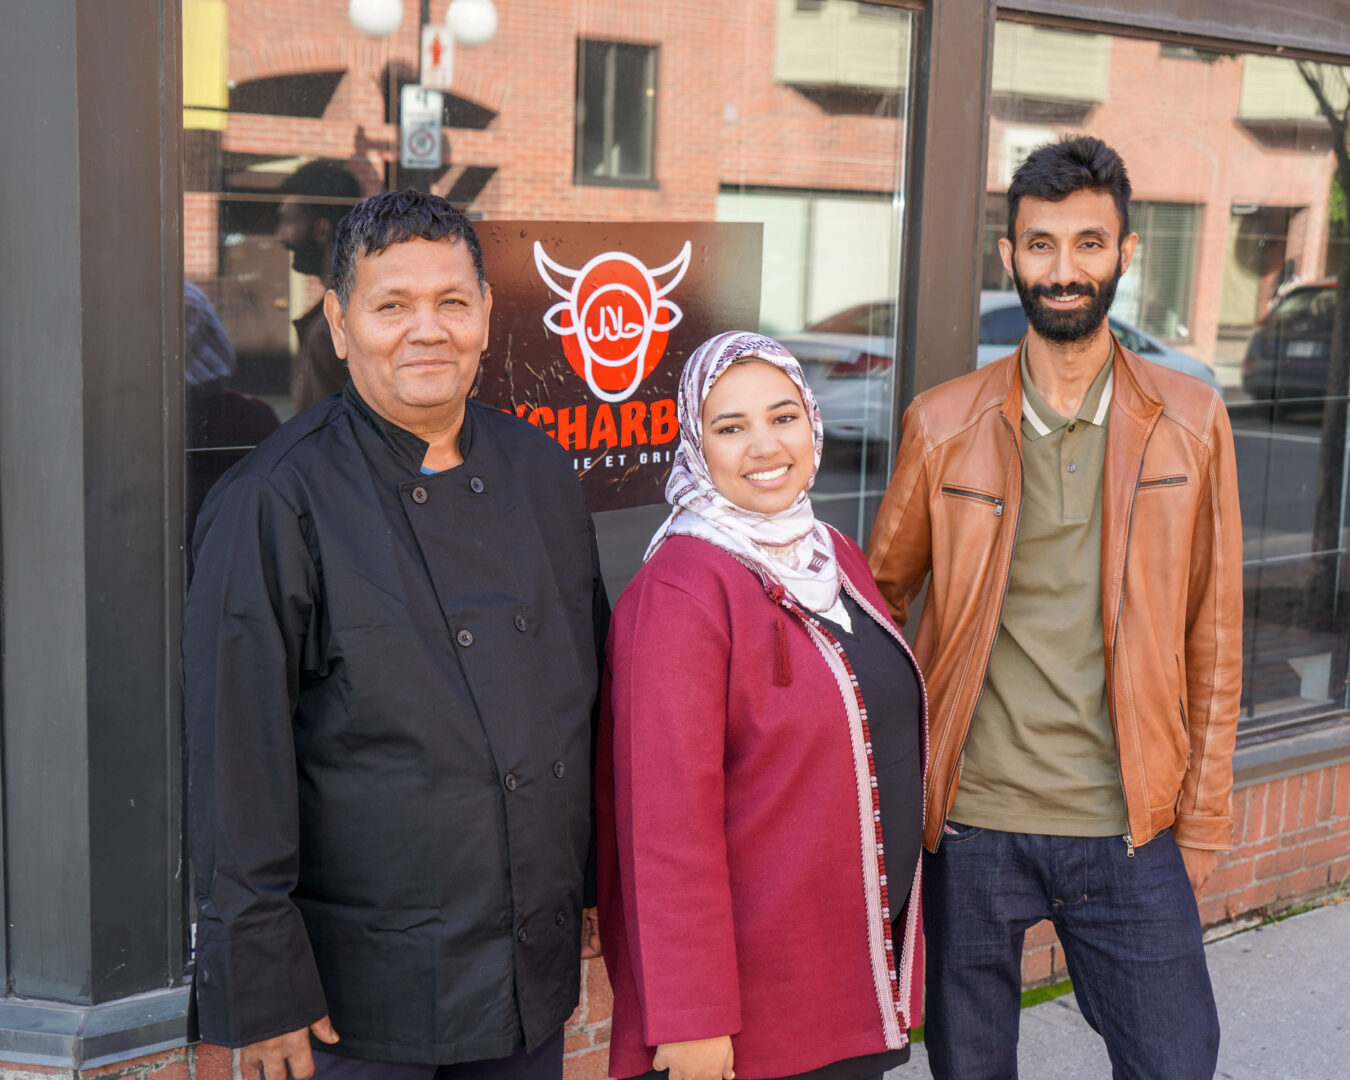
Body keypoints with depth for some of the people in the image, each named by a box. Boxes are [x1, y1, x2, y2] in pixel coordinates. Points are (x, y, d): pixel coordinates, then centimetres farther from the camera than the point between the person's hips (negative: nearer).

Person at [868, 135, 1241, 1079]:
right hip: (972, 824, 0)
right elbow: (882, 596, 9)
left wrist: (1202, 819, 3)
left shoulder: (1191, 423, 1)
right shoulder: (943, 425, 0)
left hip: (1128, 832, 0)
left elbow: (1214, 638, 4)